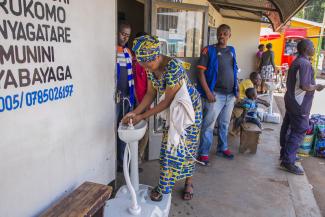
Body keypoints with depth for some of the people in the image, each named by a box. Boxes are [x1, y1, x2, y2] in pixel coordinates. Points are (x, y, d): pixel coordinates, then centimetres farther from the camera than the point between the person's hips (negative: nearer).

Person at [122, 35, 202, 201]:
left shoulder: (172, 67, -33)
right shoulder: (151, 68, -10)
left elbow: (167, 101, -28)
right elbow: (150, 94, -4)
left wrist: (143, 116, -25)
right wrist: (135, 112, -15)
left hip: (189, 107, -6)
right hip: (173, 108, 6)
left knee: (187, 145, 5)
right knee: (169, 146, 8)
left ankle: (189, 182, 26)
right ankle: (164, 185, 21)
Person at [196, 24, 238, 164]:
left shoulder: (232, 51, 12)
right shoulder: (209, 50, -5)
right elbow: (201, 72, -10)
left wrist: (236, 90, 13)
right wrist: (208, 92, -18)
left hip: (230, 95, 6)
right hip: (215, 94, -5)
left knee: (224, 124, 17)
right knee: (208, 125, -3)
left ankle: (222, 148, 33)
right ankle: (203, 153, 9)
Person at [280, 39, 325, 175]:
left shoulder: (296, 62, 13)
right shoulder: (305, 63, -19)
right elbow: (305, 86, -26)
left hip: (291, 101, 10)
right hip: (299, 104, -10)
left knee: (288, 128, 16)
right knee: (299, 132, -5)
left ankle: (285, 153, 28)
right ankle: (288, 162, -2)